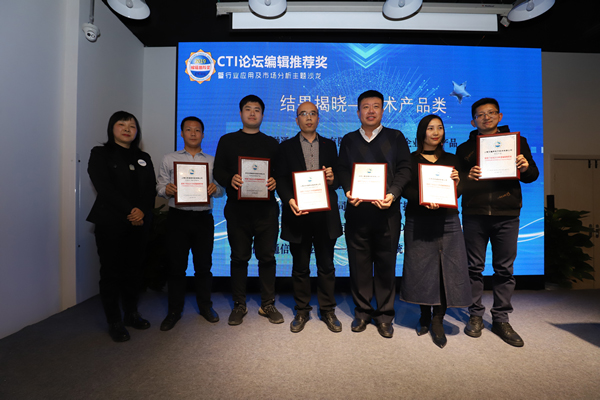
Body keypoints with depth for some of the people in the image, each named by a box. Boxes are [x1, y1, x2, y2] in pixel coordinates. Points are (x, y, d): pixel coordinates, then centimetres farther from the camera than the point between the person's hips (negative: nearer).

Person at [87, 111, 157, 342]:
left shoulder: (143, 158, 16)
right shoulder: (100, 154, 4)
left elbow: (150, 189, 6)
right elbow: (105, 188, -9)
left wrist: (142, 211, -11)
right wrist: (130, 210, -16)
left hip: (138, 225, 4)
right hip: (110, 223, -3)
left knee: (134, 270, 8)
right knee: (111, 272, 2)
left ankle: (131, 314, 24)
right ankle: (114, 323, 14)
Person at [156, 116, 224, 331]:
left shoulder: (212, 161, 12)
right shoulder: (169, 159, 11)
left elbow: (222, 190, 7)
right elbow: (160, 187, 6)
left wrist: (215, 189, -15)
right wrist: (167, 189, -16)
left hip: (203, 217, 1)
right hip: (178, 216, 0)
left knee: (204, 264, 7)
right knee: (177, 265, 6)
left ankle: (205, 306, 25)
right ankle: (174, 311, 21)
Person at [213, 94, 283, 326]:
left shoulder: (271, 143, 14)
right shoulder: (227, 140, 12)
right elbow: (218, 171, 5)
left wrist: (275, 181, -13)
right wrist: (230, 179, -16)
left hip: (266, 209, 1)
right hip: (237, 208, 0)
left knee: (267, 256, 5)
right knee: (239, 257, 6)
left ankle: (267, 304, 18)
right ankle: (239, 305, 20)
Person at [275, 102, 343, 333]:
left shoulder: (329, 146, 12)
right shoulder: (286, 147, 8)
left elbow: (338, 177, 9)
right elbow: (281, 180, 0)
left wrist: (332, 179, -14)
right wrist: (289, 199, -17)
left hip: (325, 215, 1)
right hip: (298, 213, -1)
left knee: (326, 265, 9)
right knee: (300, 267, 9)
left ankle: (328, 311, 25)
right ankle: (301, 312, 25)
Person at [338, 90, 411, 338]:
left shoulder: (396, 137, 11)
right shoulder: (348, 140, 15)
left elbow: (404, 169, 1)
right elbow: (342, 170, 7)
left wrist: (392, 194, -16)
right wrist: (348, 191, -12)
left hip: (387, 212, -1)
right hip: (357, 210, 1)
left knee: (386, 264, 5)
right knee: (359, 263, 6)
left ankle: (385, 315, 21)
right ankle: (362, 311, 23)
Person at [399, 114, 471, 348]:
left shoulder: (451, 160, 15)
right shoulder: (410, 160, 6)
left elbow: (458, 193, 11)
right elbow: (405, 189, -5)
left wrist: (456, 183, -11)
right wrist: (423, 199, -22)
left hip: (447, 221, 3)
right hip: (419, 222, -2)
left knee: (448, 269, -2)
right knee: (422, 268, 2)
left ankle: (438, 322, 11)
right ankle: (425, 316, 22)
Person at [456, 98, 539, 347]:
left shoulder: (517, 141, 12)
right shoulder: (465, 148, 11)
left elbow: (531, 176, 10)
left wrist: (526, 168, -12)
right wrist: (468, 177, -16)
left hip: (507, 214, 0)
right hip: (474, 214, 0)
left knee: (504, 268, 5)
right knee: (475, 267, 5)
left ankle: (501, 319, 18)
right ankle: (476, 315, 18)